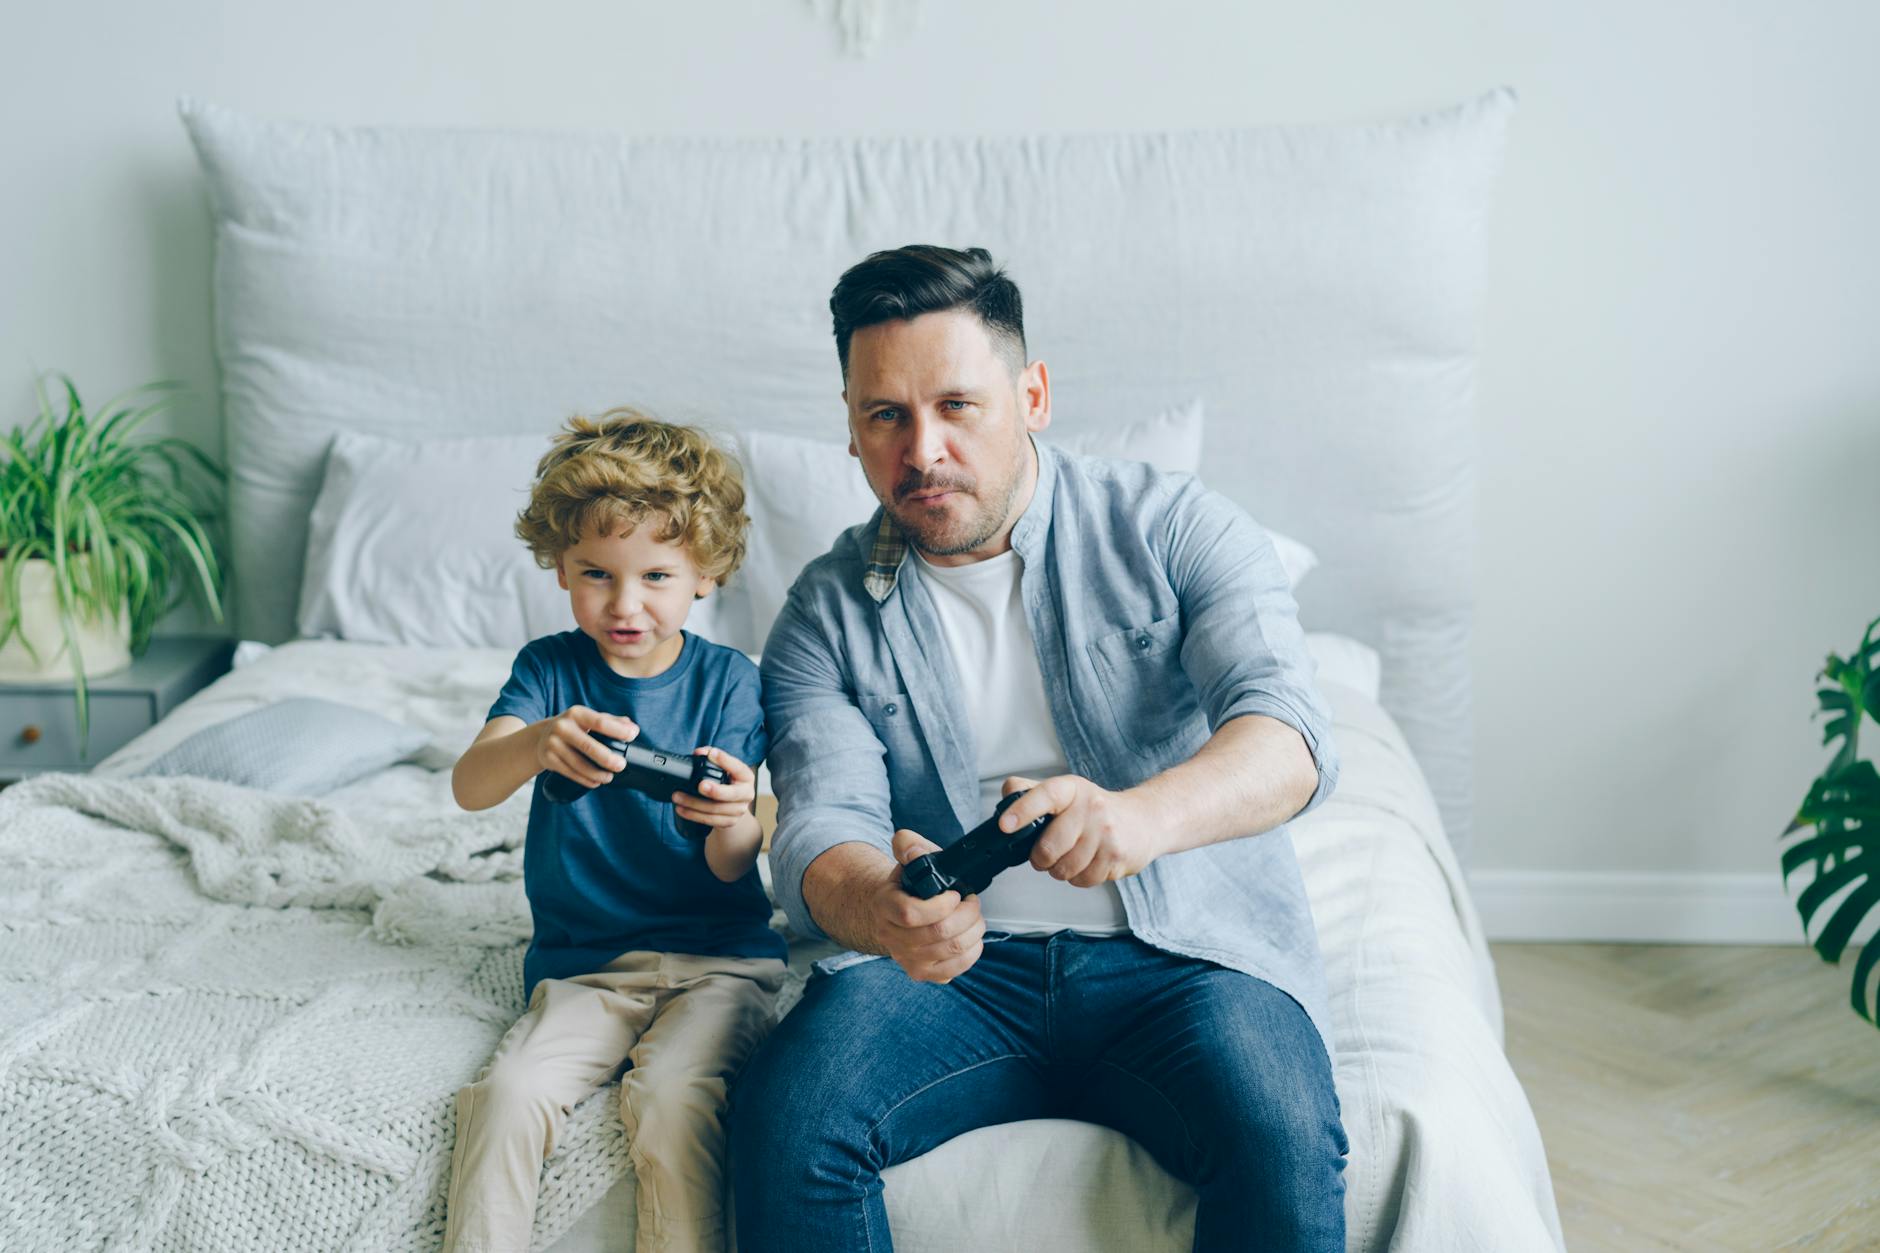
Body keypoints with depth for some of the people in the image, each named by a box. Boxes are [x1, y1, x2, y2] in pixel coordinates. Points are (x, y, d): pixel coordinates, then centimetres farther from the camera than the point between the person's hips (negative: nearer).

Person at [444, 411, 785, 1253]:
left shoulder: (727, 681, -1)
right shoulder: (549, 669, 3)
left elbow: (731, 869, -7)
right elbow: (469, 788, -15)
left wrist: (734, 818, -32)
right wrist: (538, 744, -38)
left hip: (715, 959, -2)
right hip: (581, 965, 2)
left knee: (673, 1097, -29)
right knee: (510, 1091, -24)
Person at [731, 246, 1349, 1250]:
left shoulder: (1175, 529, 1)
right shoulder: (828, 614, 7)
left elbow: (1288, 731, -14)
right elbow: (821, 827, -6)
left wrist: (1140, 815, -37)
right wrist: (879, 911, -33)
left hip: (1183, 952, -1)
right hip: (957, 959, 2)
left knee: (1281, 1146, -31)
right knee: (782, 1119, -26)